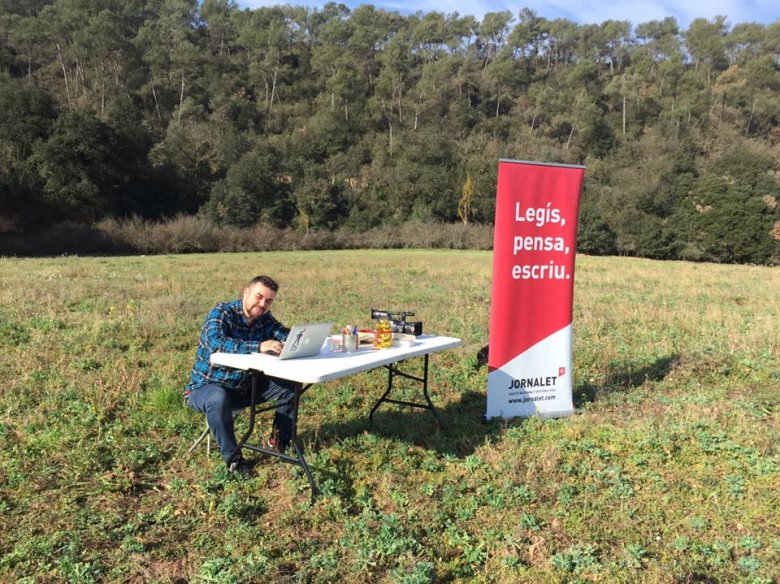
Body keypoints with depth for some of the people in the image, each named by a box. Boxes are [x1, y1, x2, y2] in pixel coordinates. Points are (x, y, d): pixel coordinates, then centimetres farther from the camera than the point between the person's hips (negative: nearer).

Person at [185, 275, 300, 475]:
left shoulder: (265, 318, 1)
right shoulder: (222, 312, -21)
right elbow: (216, 343, -39)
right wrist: (258, 347, -48)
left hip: (245, 387, 6)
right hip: (208, 386, -6)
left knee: (291, 384, -5)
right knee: (219, 399, -40)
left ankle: (279, 440, 10)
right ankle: (232, 458, -20)